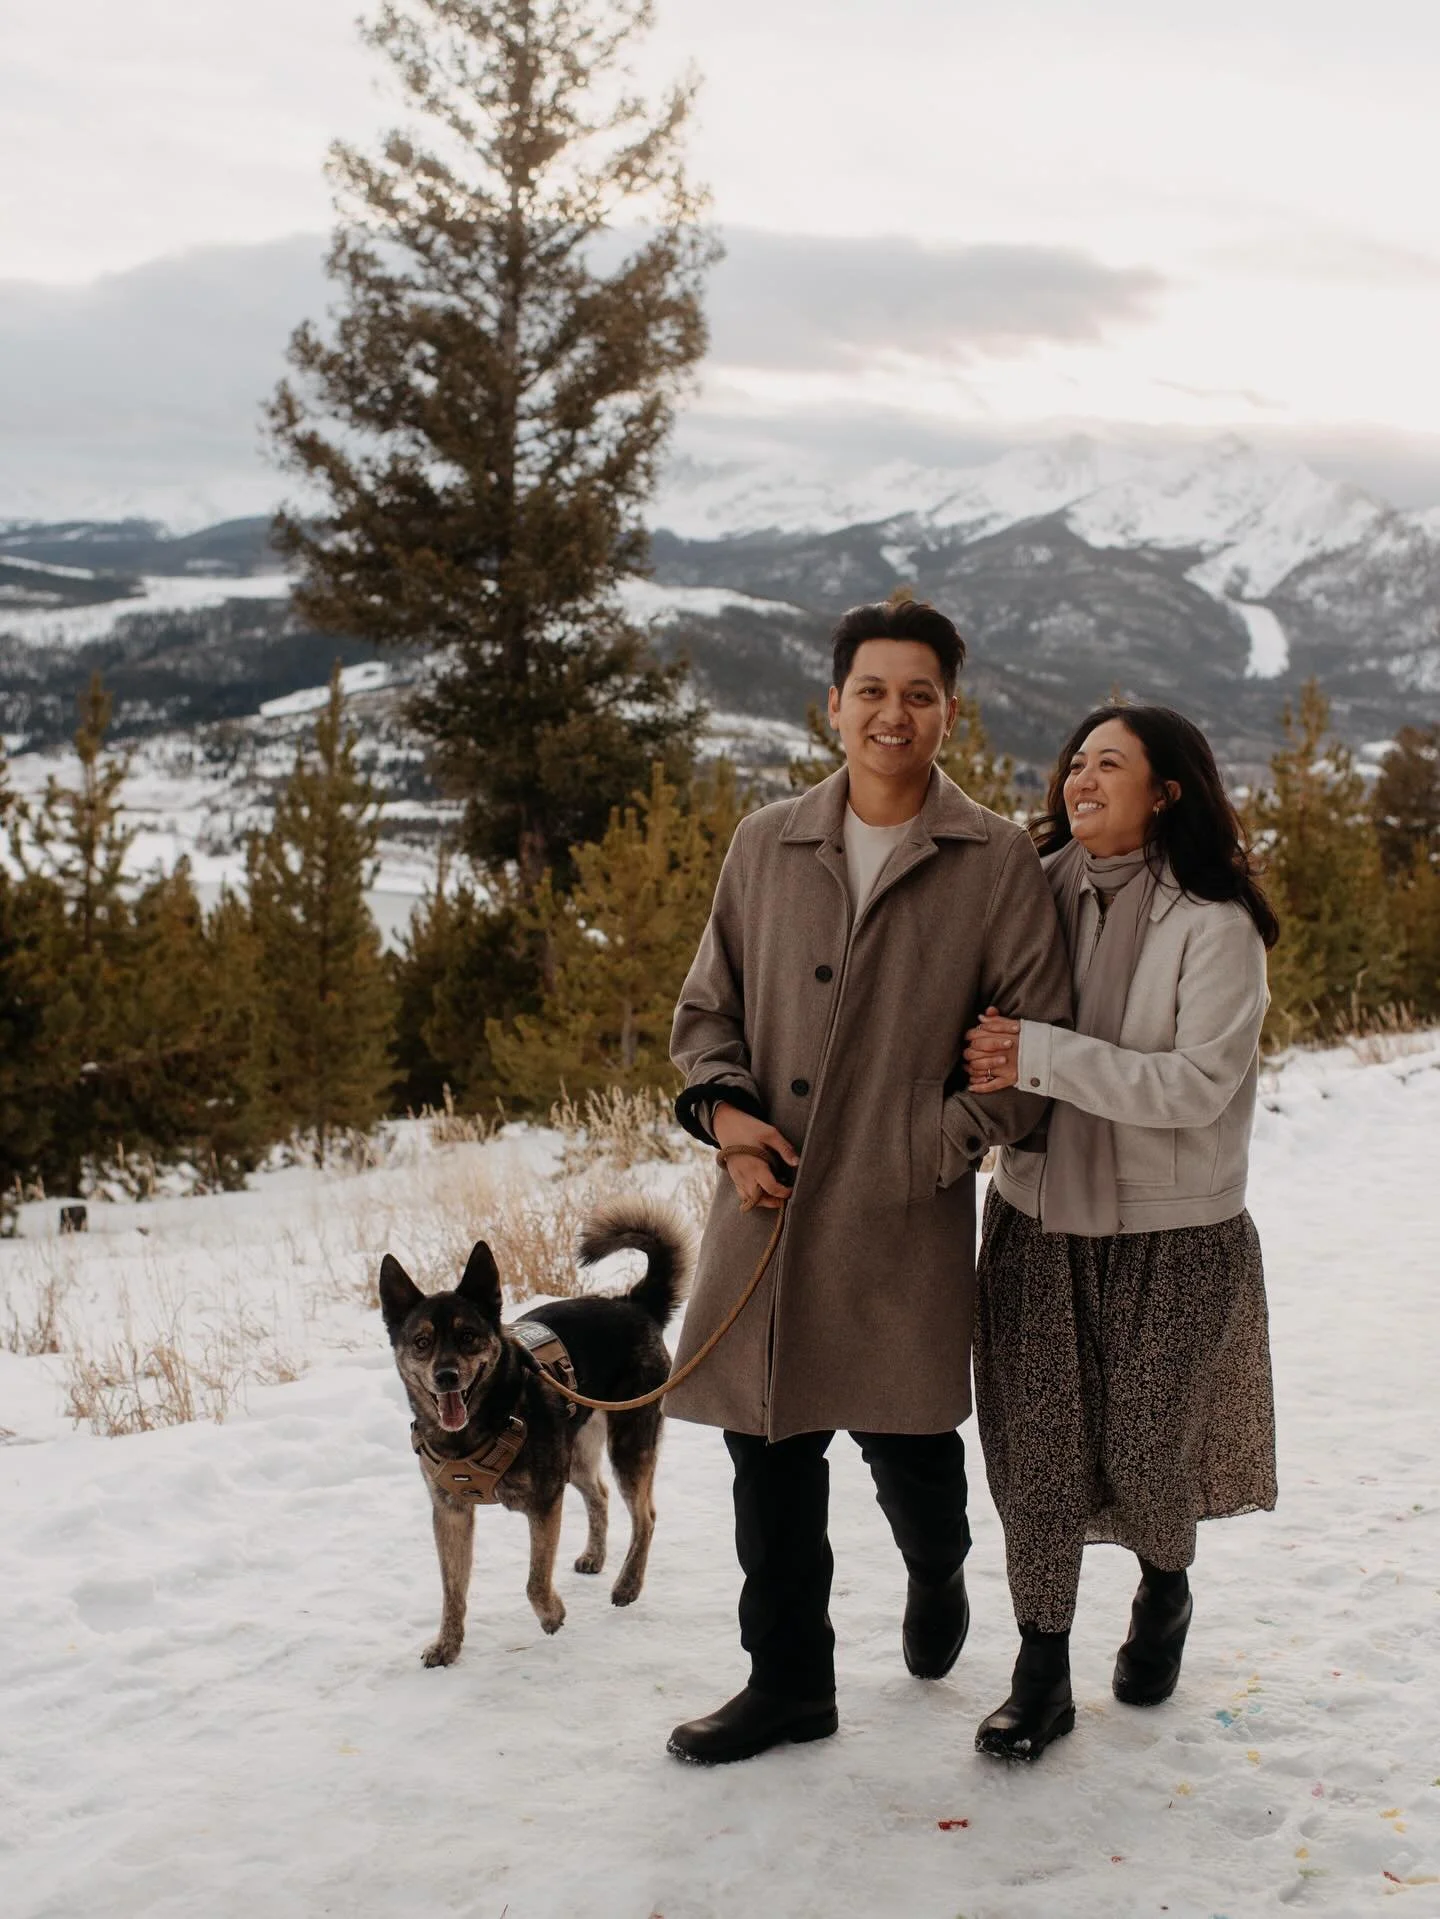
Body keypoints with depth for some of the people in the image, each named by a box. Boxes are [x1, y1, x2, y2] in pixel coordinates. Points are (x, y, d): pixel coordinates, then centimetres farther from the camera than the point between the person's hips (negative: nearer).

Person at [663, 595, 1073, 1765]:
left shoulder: (996, 863, -2)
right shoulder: (766, 845, 8)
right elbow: (707, 1005, 14)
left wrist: (932, 1150, -11)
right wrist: (724, 1107, -4)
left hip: (906, 1225, -3)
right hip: (766, 1208, 3)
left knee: (909, 1448, 7)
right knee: (768, 1451, 9)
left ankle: (937, 1580, 43)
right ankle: (789, 1684, 27)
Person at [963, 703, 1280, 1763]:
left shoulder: (1215, 924, -13)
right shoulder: (1039, 893, 1)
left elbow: (1197, 1084, -21)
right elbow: (997, 1034, 13)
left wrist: (1043, 1057, -26)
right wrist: (988, 1061, -9)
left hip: (1174, 1237, -3)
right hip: (1039, 1219, 3)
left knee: (1146, 1452, 9)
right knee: (1036, 1449, 2)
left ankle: (1165, 1594, 41)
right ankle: (1041, 1675, 16)